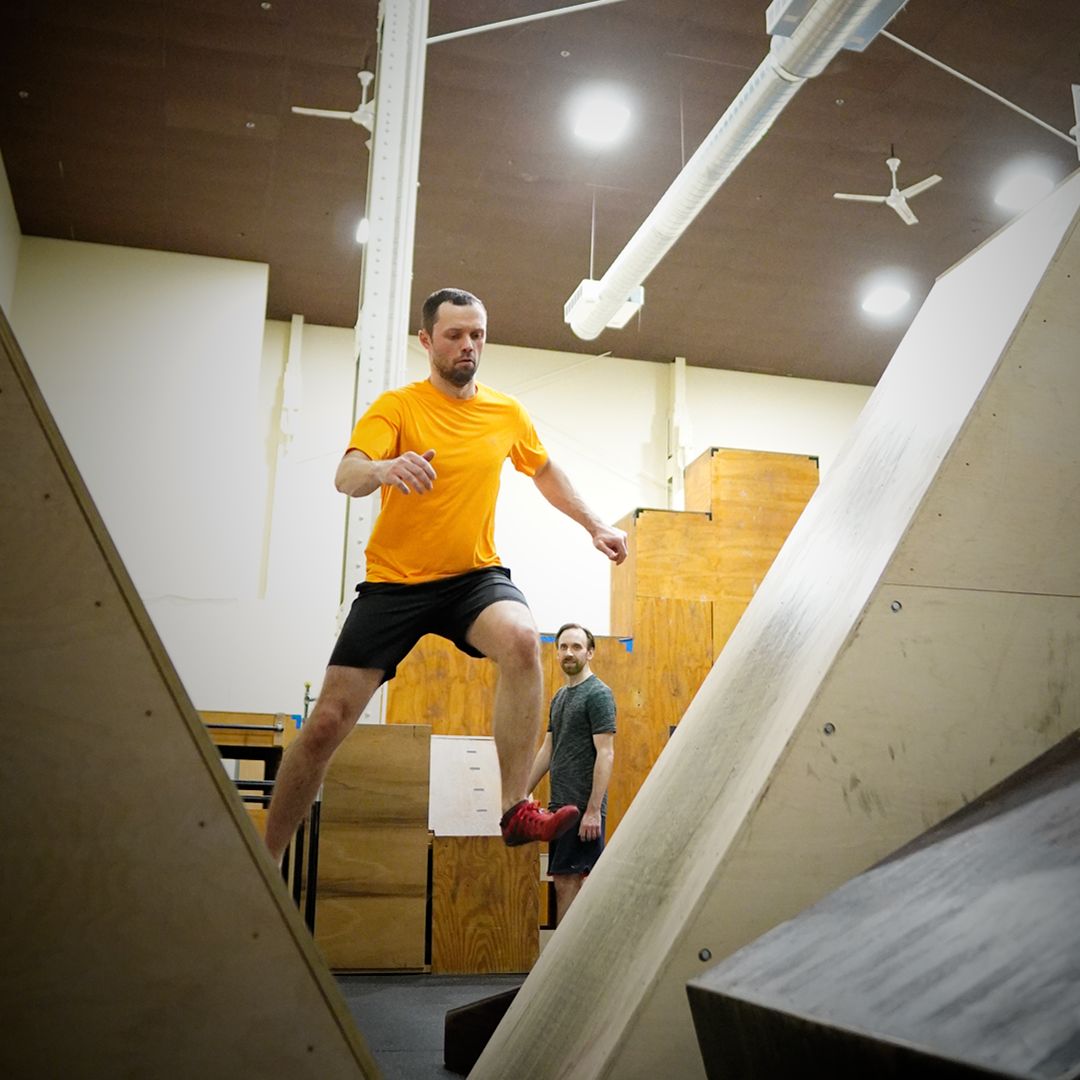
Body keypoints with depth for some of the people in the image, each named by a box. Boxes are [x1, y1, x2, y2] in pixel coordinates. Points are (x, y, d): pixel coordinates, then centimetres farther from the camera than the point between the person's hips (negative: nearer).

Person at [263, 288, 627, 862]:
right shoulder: (398, 405, -5)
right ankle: (264, 859, 17)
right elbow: (345, 478, -22)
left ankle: (516, 810, -27)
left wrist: (595, 524, 19)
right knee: (326, 723, -3)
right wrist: (384, 468, -44)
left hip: (475, 575, 2)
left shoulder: (507, 412, 7)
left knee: (522, 639, -34)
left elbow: (545, 471, 26)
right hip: (394, 581, -2)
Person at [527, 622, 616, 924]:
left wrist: (593, 810, -20)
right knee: (565, 880, 11)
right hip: (560, 805, 8)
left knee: (568, 880, -8)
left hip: (583, 807, -8)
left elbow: (605, 754, -15)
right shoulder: (559, 696, 17)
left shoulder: (598, 694, -9)